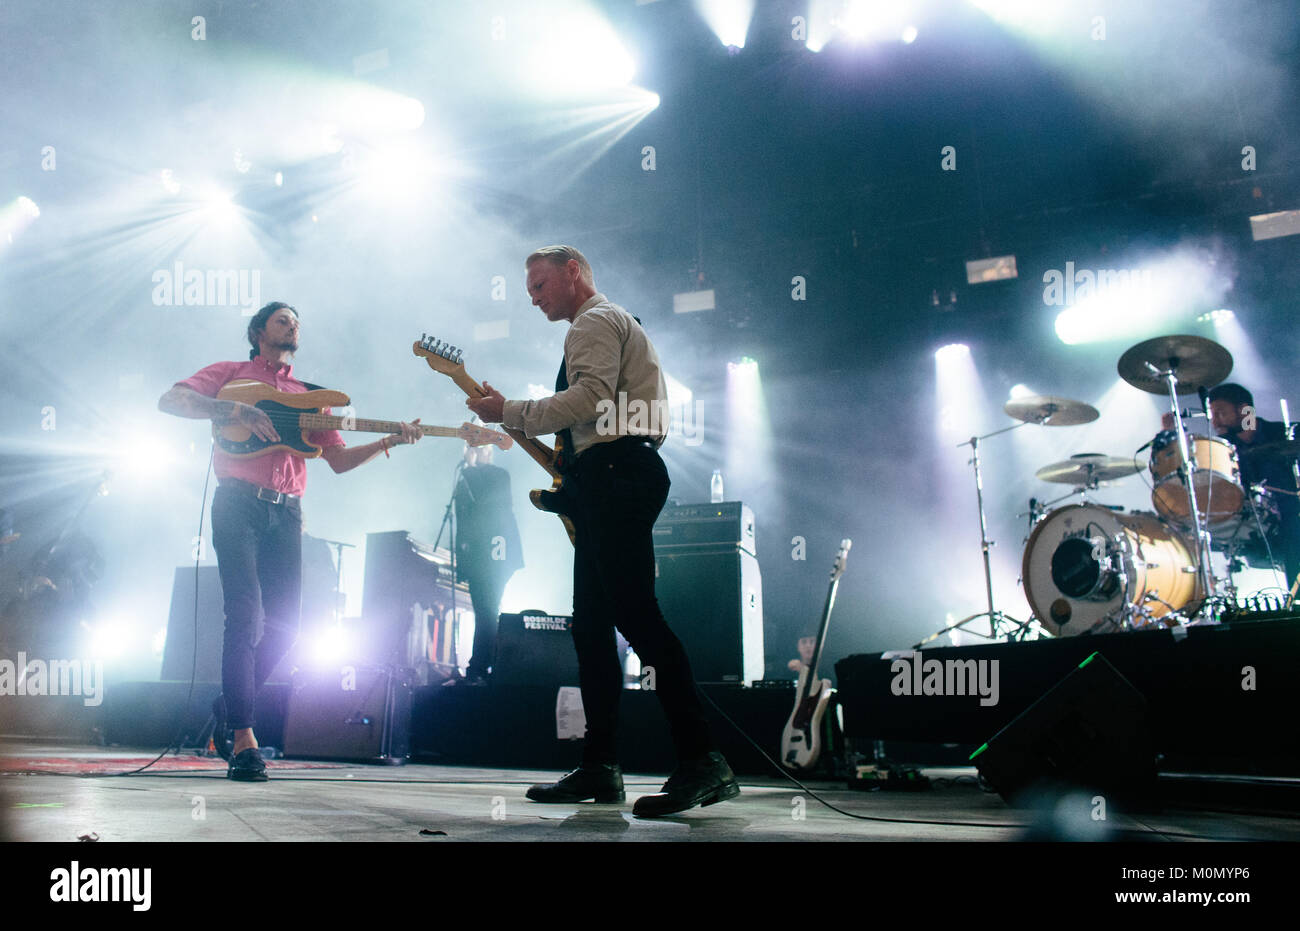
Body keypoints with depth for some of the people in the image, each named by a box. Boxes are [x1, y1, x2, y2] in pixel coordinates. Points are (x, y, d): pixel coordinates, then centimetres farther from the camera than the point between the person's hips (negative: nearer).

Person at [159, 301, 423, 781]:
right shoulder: (231, 374, 14)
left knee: (285, 623, 1)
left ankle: (229, 705, 22)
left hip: (286, 512, 5)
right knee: (244, 616, -13)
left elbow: (339, 459, 17)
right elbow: (170, 401, -1)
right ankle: (243, 737, -10)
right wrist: (237, 410, -13)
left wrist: (391, 441, 3)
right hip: (239, 504, -4)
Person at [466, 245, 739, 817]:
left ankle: (701, 762, -17)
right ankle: (599, 767, 9)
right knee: (591, 625, 7)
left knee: (635, 614, -17)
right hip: (611, 480, 11)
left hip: (612, 472, -11)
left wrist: (508, 413, -12)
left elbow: (589, 399, -20)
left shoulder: (595, 322, -2)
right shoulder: (616, 324, 30)